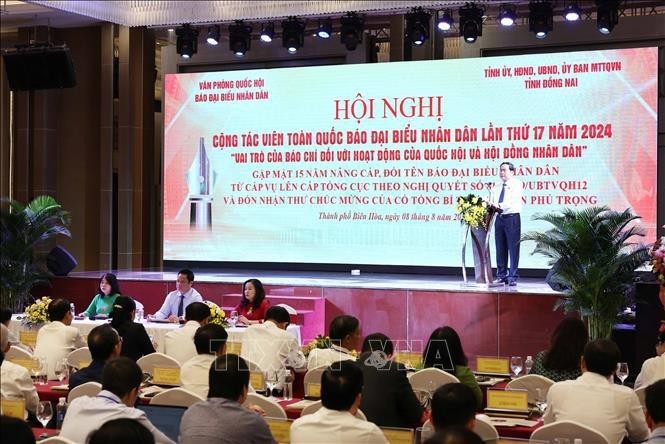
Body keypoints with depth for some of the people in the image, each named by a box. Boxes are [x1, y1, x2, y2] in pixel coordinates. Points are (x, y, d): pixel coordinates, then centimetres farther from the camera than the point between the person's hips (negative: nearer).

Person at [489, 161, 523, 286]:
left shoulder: (516, 184, 0)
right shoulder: (496, 187, 18)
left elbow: (514, 200, -15)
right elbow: (491, 203, 13)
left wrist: (500, 205, -28)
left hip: (512, 218, -6)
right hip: (499, 218, 6)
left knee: (513, 248, -6)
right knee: (500, 249, 7)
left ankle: (513, 277, -3)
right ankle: (501, 276, 14)